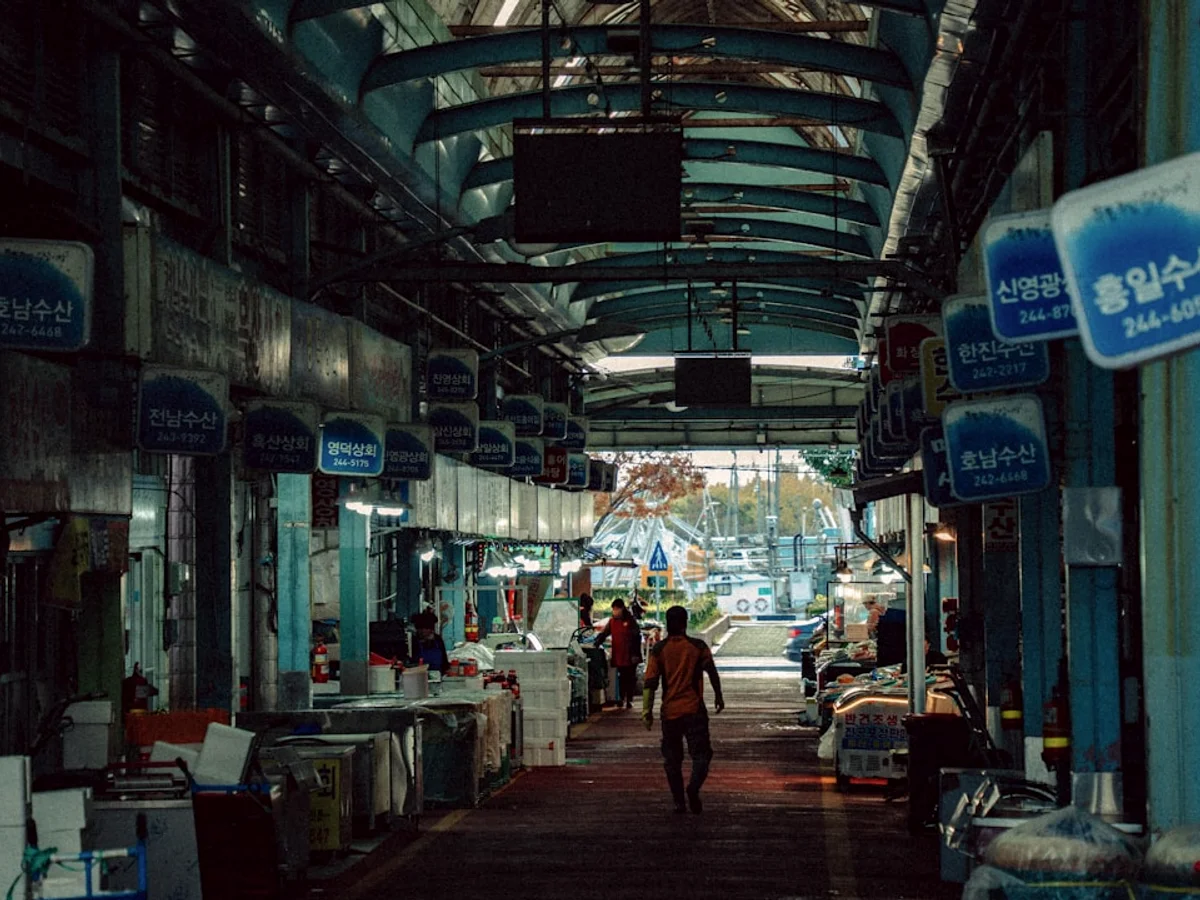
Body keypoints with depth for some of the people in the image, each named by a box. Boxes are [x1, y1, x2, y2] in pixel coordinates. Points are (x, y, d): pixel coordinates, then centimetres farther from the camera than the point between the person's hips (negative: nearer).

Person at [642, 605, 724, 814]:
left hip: (669, 711, 1)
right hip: (694, 710, -1)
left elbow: (650, 683, -5)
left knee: (672, 760, 12)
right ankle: (694, 787, -24)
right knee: (701, 754, 3)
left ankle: (679, 803, 10)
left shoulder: (659, 650, -1)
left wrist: (647, 711, -2)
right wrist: (718, 696, 19)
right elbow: (712, 673, 4)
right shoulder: (698, 646, -2)